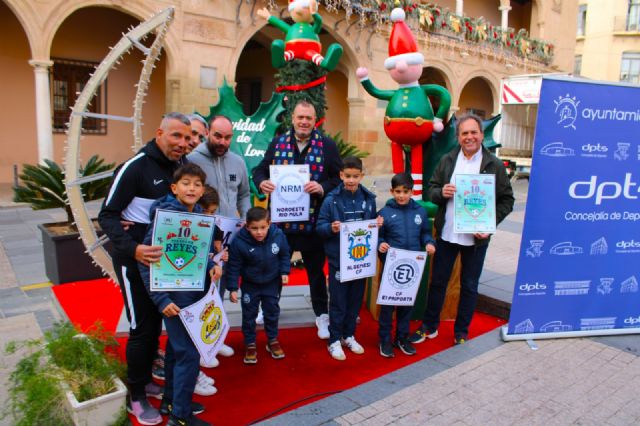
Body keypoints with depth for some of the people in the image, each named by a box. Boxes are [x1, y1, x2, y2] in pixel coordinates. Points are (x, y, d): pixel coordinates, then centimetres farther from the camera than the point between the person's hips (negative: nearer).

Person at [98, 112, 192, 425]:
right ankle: (136, 397, 19)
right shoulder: (135, 167, -18)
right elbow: (107, 215, -18)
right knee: (142, 326, 0)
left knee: (156, 322, 16)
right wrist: (132, 248, -33)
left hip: (163, 255, 7)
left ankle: (146, 378, 36)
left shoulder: (179, 166, 4)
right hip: (134, 257, -7)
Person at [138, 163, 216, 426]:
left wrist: (210, 265, -5)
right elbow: (145, 260, -17)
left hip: (196, 291, 7)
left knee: (176, 348, 20)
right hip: (175, 296, -7)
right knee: (188, 353, -2)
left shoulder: (199, 215, 2)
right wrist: (161, 299, -19)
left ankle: (171, 400, 38)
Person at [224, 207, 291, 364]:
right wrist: (232, 288, -16)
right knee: (249, 314, 10)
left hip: (272, 283, 2)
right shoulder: (239, 241, -28)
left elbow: (285, 255, -1)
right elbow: (233, 266, -18)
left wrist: (284, 272, -7)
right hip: (250, 284, -2)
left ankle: (273, 341, 36)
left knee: (272, 312, 16)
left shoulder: (278, 235, -21)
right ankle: (250, 344, 29)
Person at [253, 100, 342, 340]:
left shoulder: (328, 145, -2)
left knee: (316, 270, 14)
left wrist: (322, 188, -21)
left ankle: (322, 314, 32)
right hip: (280, 220, 2)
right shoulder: (277, 143, 5)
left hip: (313, 221, -2)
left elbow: (339, 178, -3)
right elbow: (260, 170, 9)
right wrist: (261, 183, -13)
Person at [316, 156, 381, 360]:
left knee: (355, 300, 15)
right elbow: (320, 227, -5)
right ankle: (335, 340, 20)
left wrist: (377, 224, -9)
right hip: (338, 260, -3)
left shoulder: (369, 198, 2)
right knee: (338, 302, 5)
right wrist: (330, 228, -25)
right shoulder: (331, 199, -8)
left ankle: (349, 336, 32)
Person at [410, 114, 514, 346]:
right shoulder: (447, 160, 3)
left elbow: (507, 200, -1)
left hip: (476, 237, -2)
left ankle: (461, 332, 29)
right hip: (446, 233, 2)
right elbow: (431, 190, 7)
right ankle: (429, 326, 29)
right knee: (437, 281, 12)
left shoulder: (494, 165, -4)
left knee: (469, 286, 12)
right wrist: (441, 192, -16)